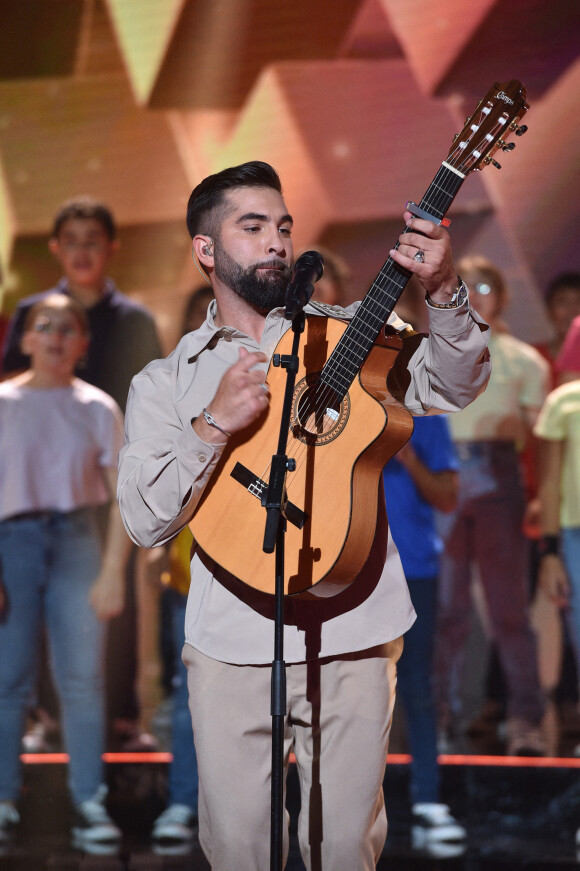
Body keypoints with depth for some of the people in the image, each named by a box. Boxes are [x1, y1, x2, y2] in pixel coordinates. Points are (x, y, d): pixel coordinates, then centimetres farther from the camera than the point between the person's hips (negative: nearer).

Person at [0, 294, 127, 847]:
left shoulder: (98, 409, 4)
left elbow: (124, 496, 2)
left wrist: (112, 572, -7)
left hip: (77, 540, 1)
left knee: (82, 678, -2)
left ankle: (89, 802, 4)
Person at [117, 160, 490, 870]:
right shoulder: (165, 381, 8)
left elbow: (451, 388, -3)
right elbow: (145, 521, -1)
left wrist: (444, 293, -19)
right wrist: (213, 425, -13)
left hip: (353, 630, 1)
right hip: (234, 642, 0)